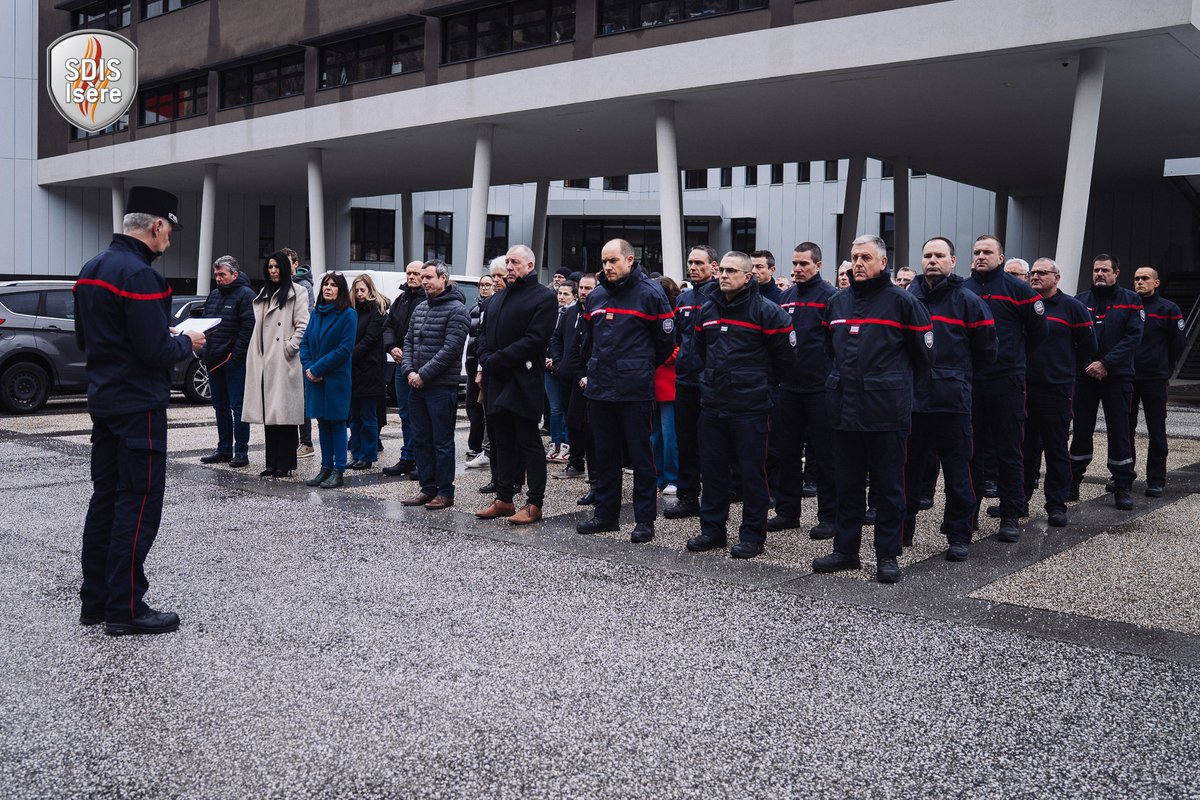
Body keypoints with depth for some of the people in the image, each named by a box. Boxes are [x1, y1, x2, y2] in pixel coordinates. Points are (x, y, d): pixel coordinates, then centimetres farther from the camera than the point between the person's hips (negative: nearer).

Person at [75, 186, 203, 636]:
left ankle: (94, 601, 21)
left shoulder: (92, 269, 11)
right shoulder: (139, 275, -19)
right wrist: (186, 343, -3)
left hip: (102, 398, 10)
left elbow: (83, 338, 17)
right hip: (138, 405, -9)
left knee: (105, 497, 14)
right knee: (138, 503, -3)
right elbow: (154, 352, -23)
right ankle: (125, 608, 3)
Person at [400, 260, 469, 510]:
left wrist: (424, 374, -16)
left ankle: (445, 493, 6)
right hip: (417, 386, 8)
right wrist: (409, 371, -1)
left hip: (441, 387, -8)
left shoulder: (456, 310, -10)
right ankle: (427, 489, 21)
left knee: (442, 441, -1)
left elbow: (450, 349, -17)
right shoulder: (420, 308, 15)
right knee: (421, 440, 12)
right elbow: (409, 341, 15)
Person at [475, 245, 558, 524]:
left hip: (524, 381, -8)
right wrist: (486, 362, -3)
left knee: (529, 442, -3)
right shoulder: (497, 298, 19)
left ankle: (534, 504, 1)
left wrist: (496, 360, -15)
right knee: (502, 441, 12)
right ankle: (504, 498, 20)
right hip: (496, 381, 8)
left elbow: (535, 339, -15)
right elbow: (485, 335, 18)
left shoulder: (543, 297, -5)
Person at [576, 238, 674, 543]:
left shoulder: (649, 293, -7)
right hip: (600, 389, 6)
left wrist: (642, 367, 8)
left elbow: (666, 340, -1)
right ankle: (606, 514, 23)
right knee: (605, 454, 13)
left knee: (640, 455, 1)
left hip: (635, 390, -6)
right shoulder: (596, 296, 12)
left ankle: (644, 520, 8)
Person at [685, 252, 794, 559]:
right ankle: (712, 529, 22)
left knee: (752, 472, 2)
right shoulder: (707, 311, 9)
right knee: (712, 469, 11)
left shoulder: (766, 311, -9)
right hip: (712, 405, 6)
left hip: (750, 407, -6)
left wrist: (761, 384, 7)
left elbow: (784, 355, -3)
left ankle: (752, 535, 11)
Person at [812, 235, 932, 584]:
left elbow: (922, 352, 1)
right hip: (844, 407, 5)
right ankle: (846, 549, 22)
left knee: (888, 486, 4)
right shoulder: (837, 302, 11)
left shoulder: (900, 301, -4)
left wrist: (895, 380, 9)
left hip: (886, 408, -5)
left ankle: (887, 555, 12)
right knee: (847, 483, 12)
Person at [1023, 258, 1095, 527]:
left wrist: (1068, 371, 11)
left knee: (1056, 450, 1)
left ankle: (1056, 505, 7)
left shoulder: (1071, 307, -1)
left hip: (1056, 389, -4)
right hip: (1023, 387, 4)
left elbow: (1088, 344, 6)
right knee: (1024, 447, 10)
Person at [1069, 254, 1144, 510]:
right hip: (1084, 375, 2)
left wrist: (1106, 363, -15)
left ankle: (1123, 486, 7)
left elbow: (1133, 336, -7)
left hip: (1117, 376, -2)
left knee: (1119, 431, 0)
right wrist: (1086, 365, -9)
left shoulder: (1130, 300, 3)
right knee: (1081, 430, 7)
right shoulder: (1080, 300, 8)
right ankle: (1073, 481, 15)